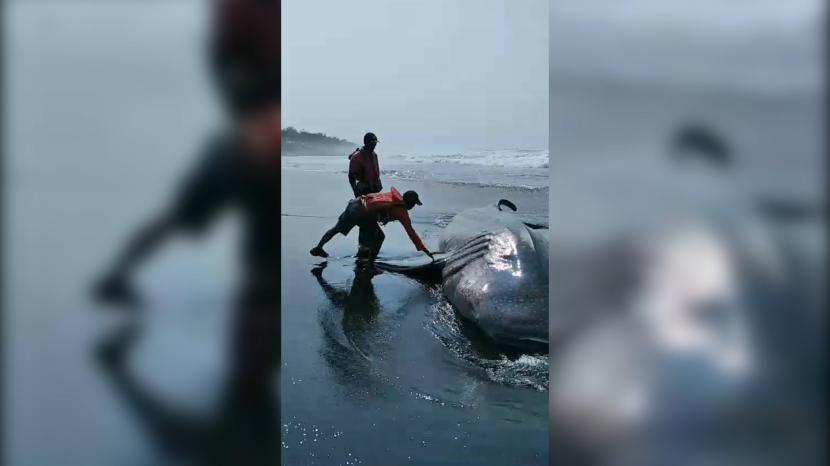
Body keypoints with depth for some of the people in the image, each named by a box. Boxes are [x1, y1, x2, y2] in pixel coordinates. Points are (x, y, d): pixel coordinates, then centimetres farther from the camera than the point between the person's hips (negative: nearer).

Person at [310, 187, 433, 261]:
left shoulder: (393, 196, 16)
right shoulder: (402, 212, -1)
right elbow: (411, 232, -2)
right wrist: (425, 250, 1)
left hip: (355, 203, 7)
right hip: (362, 214, -7)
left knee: (337, 227, 26)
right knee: (379, 237, 12)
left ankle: (318, 249, 42)